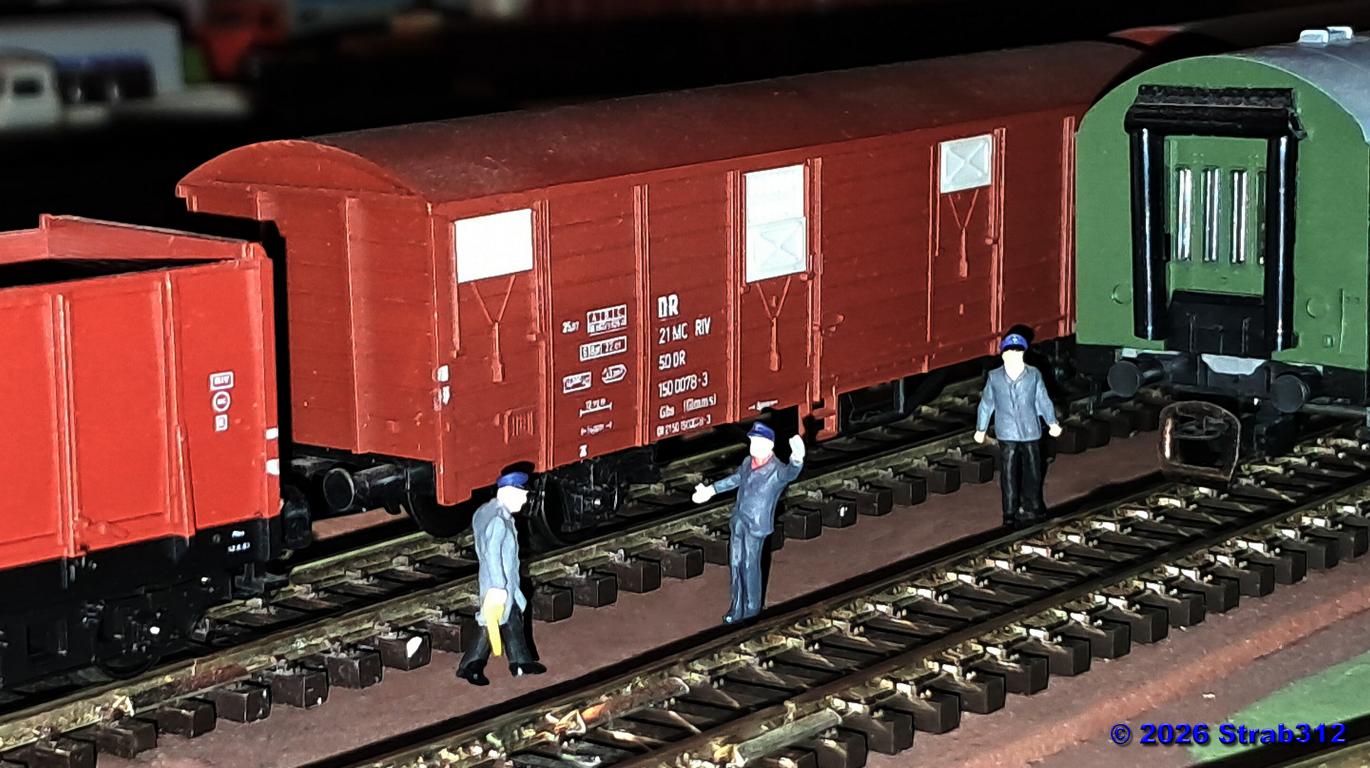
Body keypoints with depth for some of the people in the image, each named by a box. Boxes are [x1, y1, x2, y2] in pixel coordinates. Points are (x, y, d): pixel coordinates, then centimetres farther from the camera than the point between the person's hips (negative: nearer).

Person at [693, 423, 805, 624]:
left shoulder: (776, 470, -19)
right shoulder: (748, 462, 3)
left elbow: (790, 473, -43)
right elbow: (736, 479, 23)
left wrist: (796, 460, -67)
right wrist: (712, 490, 32)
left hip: (756, 524, -6)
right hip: (739, 520, 6)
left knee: (750, 565, 4)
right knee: (736, 562, 11)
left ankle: (752, 607, 22)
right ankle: (737, 607, 23)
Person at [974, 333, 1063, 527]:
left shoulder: (1034, 375, -4)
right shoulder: (994, 377, -4)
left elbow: (1043, 400, 2)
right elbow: (986, 404, 4)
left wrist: (1052, 423, -2)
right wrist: (981, 429, 9)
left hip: (1030, 432, 1)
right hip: (1007, 434, -1)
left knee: (1032, 472, 11)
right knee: (1008, 474, 2)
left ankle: (1032, 508, 28)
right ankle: (1010, 513, 12)